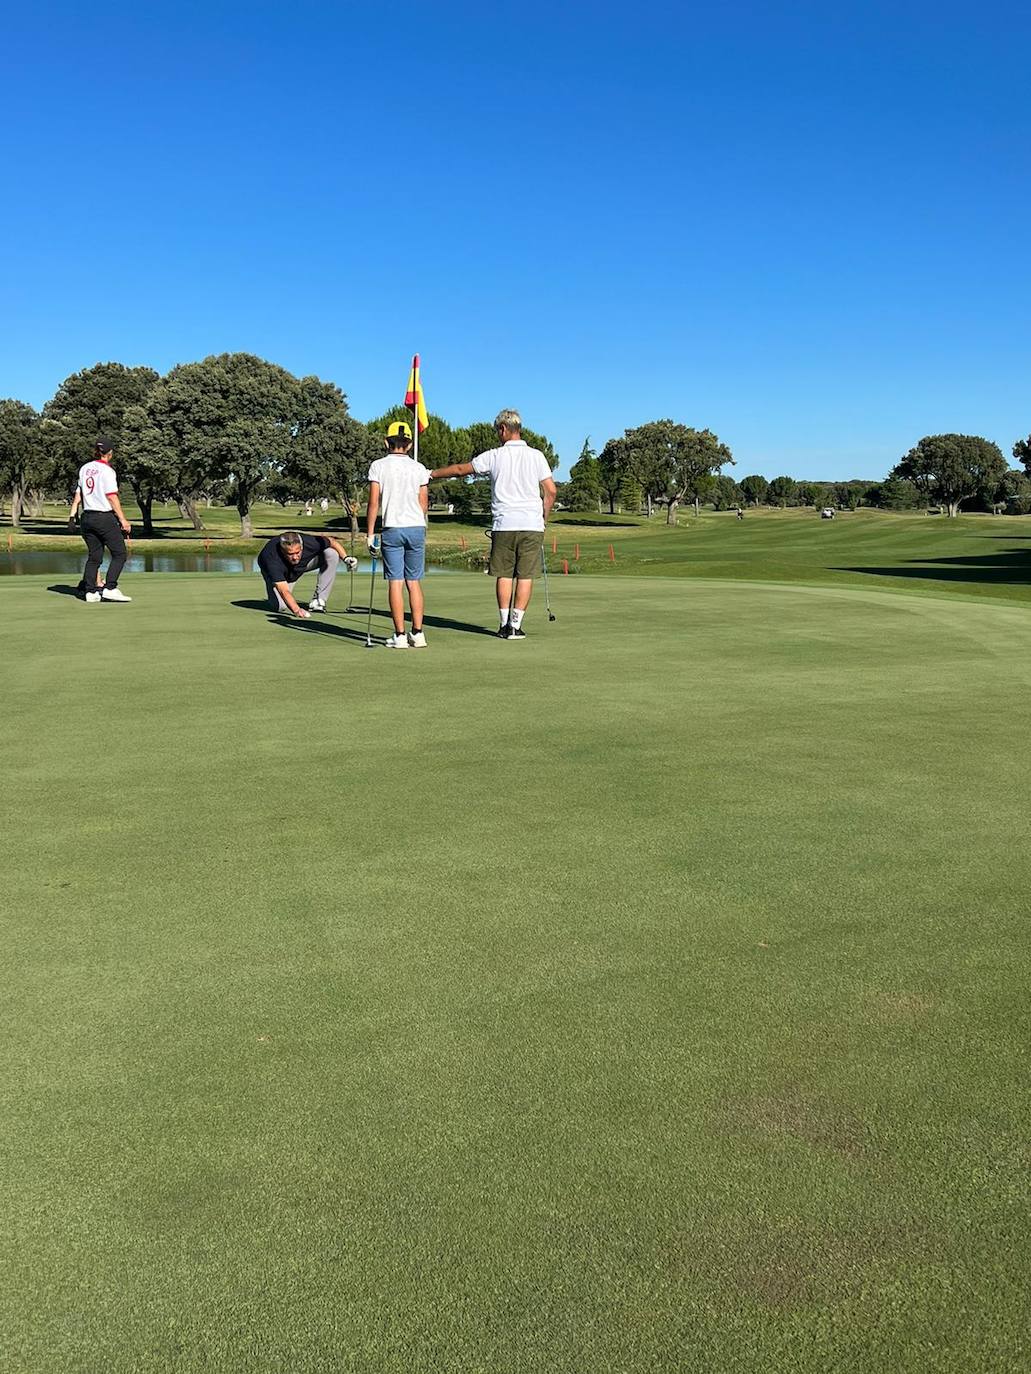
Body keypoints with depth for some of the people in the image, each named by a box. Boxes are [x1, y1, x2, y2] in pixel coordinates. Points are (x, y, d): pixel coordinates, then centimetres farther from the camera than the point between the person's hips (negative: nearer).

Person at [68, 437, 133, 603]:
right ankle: (110, 589, -12)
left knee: (94, 556, 10)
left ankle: (90, 591, 6)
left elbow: (78, 494, 14)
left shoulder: (84, 468, 12)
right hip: (105, 518, -8)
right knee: (119, 553, -3)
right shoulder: (106, 470, -8)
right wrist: (123, 520, -12)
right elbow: (112, 497, -13)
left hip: (87, 517, 8)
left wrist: (72, 514, 21)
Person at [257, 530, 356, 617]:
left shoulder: (309, 542, -35)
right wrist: (297, 610, -64)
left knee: (332, 554, -22)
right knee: (279, 606, -27)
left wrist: (345, 558, -25)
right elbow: (284, 591, -48)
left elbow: (330, 540, -12)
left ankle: (318, 600, -14)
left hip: (303, 564, 3)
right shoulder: (273, 558, -43)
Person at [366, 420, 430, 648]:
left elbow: (373, 503, -4)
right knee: (414, 582, 8)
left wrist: (370, 534, 1)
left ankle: (400, 636, -4)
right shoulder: (419, 468, 7)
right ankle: (417, 633, 6)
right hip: (417, 527, 3)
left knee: (395, 583, -1)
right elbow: (424, 504, 9)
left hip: (392, 529, -2)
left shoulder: (378, 466, 0)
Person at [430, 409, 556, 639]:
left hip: (503, 525, 0)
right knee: (525, 576, 2)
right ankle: (516, 625, 0)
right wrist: (543, 520, 12)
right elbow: (550, 491, 0)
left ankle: (504, 624, 7)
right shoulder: (536, 455, 3)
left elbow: (460, 469, 12)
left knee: (504, 575, 8)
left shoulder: (494, 456, 2)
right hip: (532, 525, 0)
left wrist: (433, 473, 26)